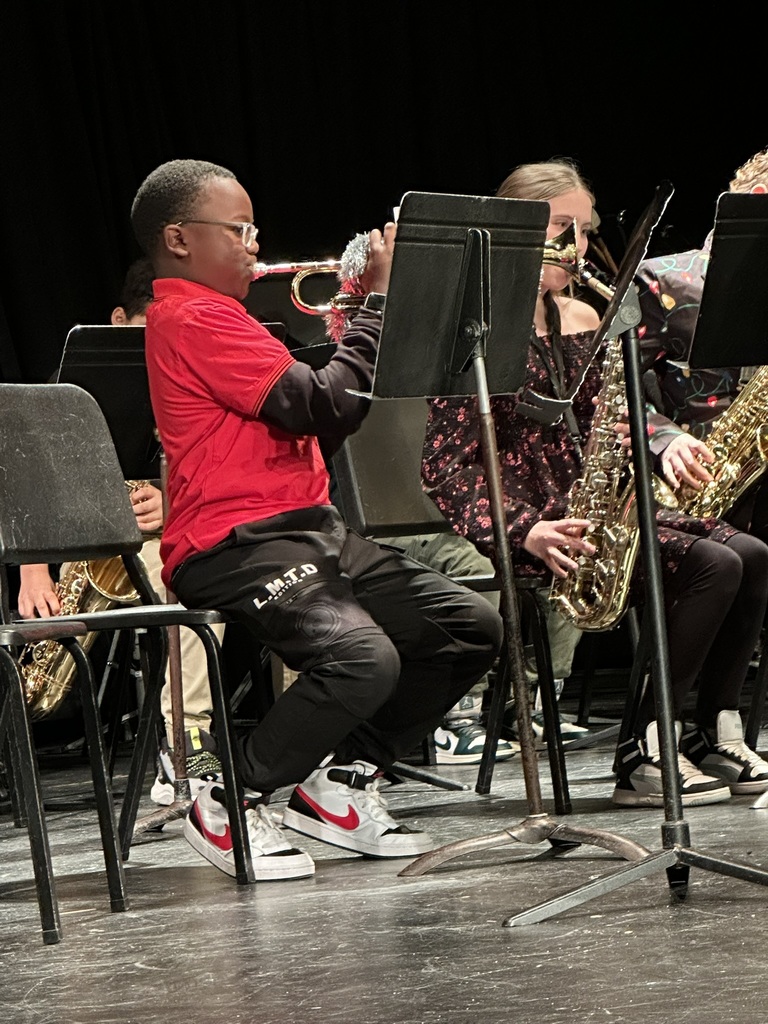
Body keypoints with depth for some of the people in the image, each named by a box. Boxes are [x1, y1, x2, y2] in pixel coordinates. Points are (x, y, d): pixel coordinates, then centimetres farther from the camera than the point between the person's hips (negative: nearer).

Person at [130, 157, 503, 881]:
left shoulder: (214, 317, 23)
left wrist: (362, 319, 13)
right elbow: (321, 407, -17)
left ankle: (340, 781, 13)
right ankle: (228, 807, -11)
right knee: (364, 659, -33)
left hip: (310, 529, 10)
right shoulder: (192, 320, -11)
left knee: (474, 628, 4)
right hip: (236, 544, -10)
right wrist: (381, 300, -8)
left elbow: (315, 432, 22)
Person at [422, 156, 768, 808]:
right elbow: (445, 465, -14)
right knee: (713, 565, -22)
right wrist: (524, 531, -26)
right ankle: (645, 758, -18)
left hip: (591, 510, 8)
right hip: (533, 520, -8)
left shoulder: (581, 320, 14)